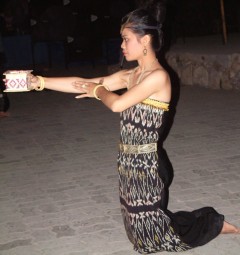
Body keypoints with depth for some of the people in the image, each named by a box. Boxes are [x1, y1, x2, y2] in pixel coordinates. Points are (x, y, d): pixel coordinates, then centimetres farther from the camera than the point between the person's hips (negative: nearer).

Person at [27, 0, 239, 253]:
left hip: (146, 165, -8)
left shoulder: (158, 76, -17)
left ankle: (214, 224, 26)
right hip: (129, 162, 8)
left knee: (156, 233, 6)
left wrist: (98, 90, -3)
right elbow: (83, 84, 6)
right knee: (144, 228, 18)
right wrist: (39, 81, 1)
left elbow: (117, 104, -24)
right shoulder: (131, 75, 7)